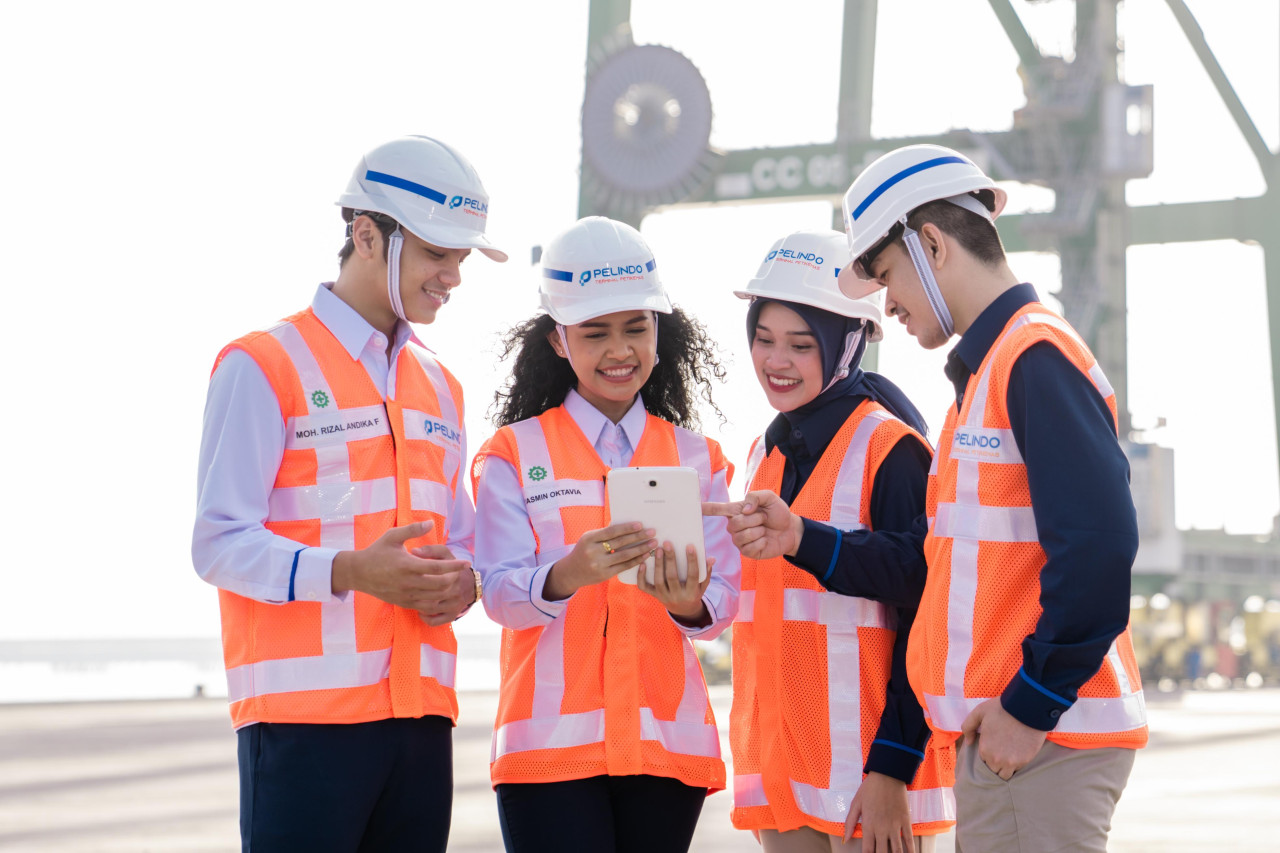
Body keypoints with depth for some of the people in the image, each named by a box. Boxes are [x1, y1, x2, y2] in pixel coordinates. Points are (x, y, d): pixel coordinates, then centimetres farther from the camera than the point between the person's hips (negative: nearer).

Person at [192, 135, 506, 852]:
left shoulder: (439, 387, 20)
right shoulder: (264, 365, -2)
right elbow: (220, 543, -9)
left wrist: (461, 583, 0)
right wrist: (351, 572, -23)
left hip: (420, 712, 6)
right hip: (304, 712, -6)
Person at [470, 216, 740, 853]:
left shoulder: (698, 459, 12)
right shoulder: (512, 454, 5)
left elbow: (723, 602, 5)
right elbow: (500, 595, -7)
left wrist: (689, 603, -20)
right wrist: (566, 576, -30)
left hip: (667, 744, 3)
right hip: (552, 746, -3)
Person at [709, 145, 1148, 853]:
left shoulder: (1037, 356, -12)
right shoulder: (985, 369, 21)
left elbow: (1097, 544, -23)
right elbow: (934, 559, 21)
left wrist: (1031, 705, -19)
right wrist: (803, 538, 10)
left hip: (1044, 741, -10)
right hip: (997, 737, 10)